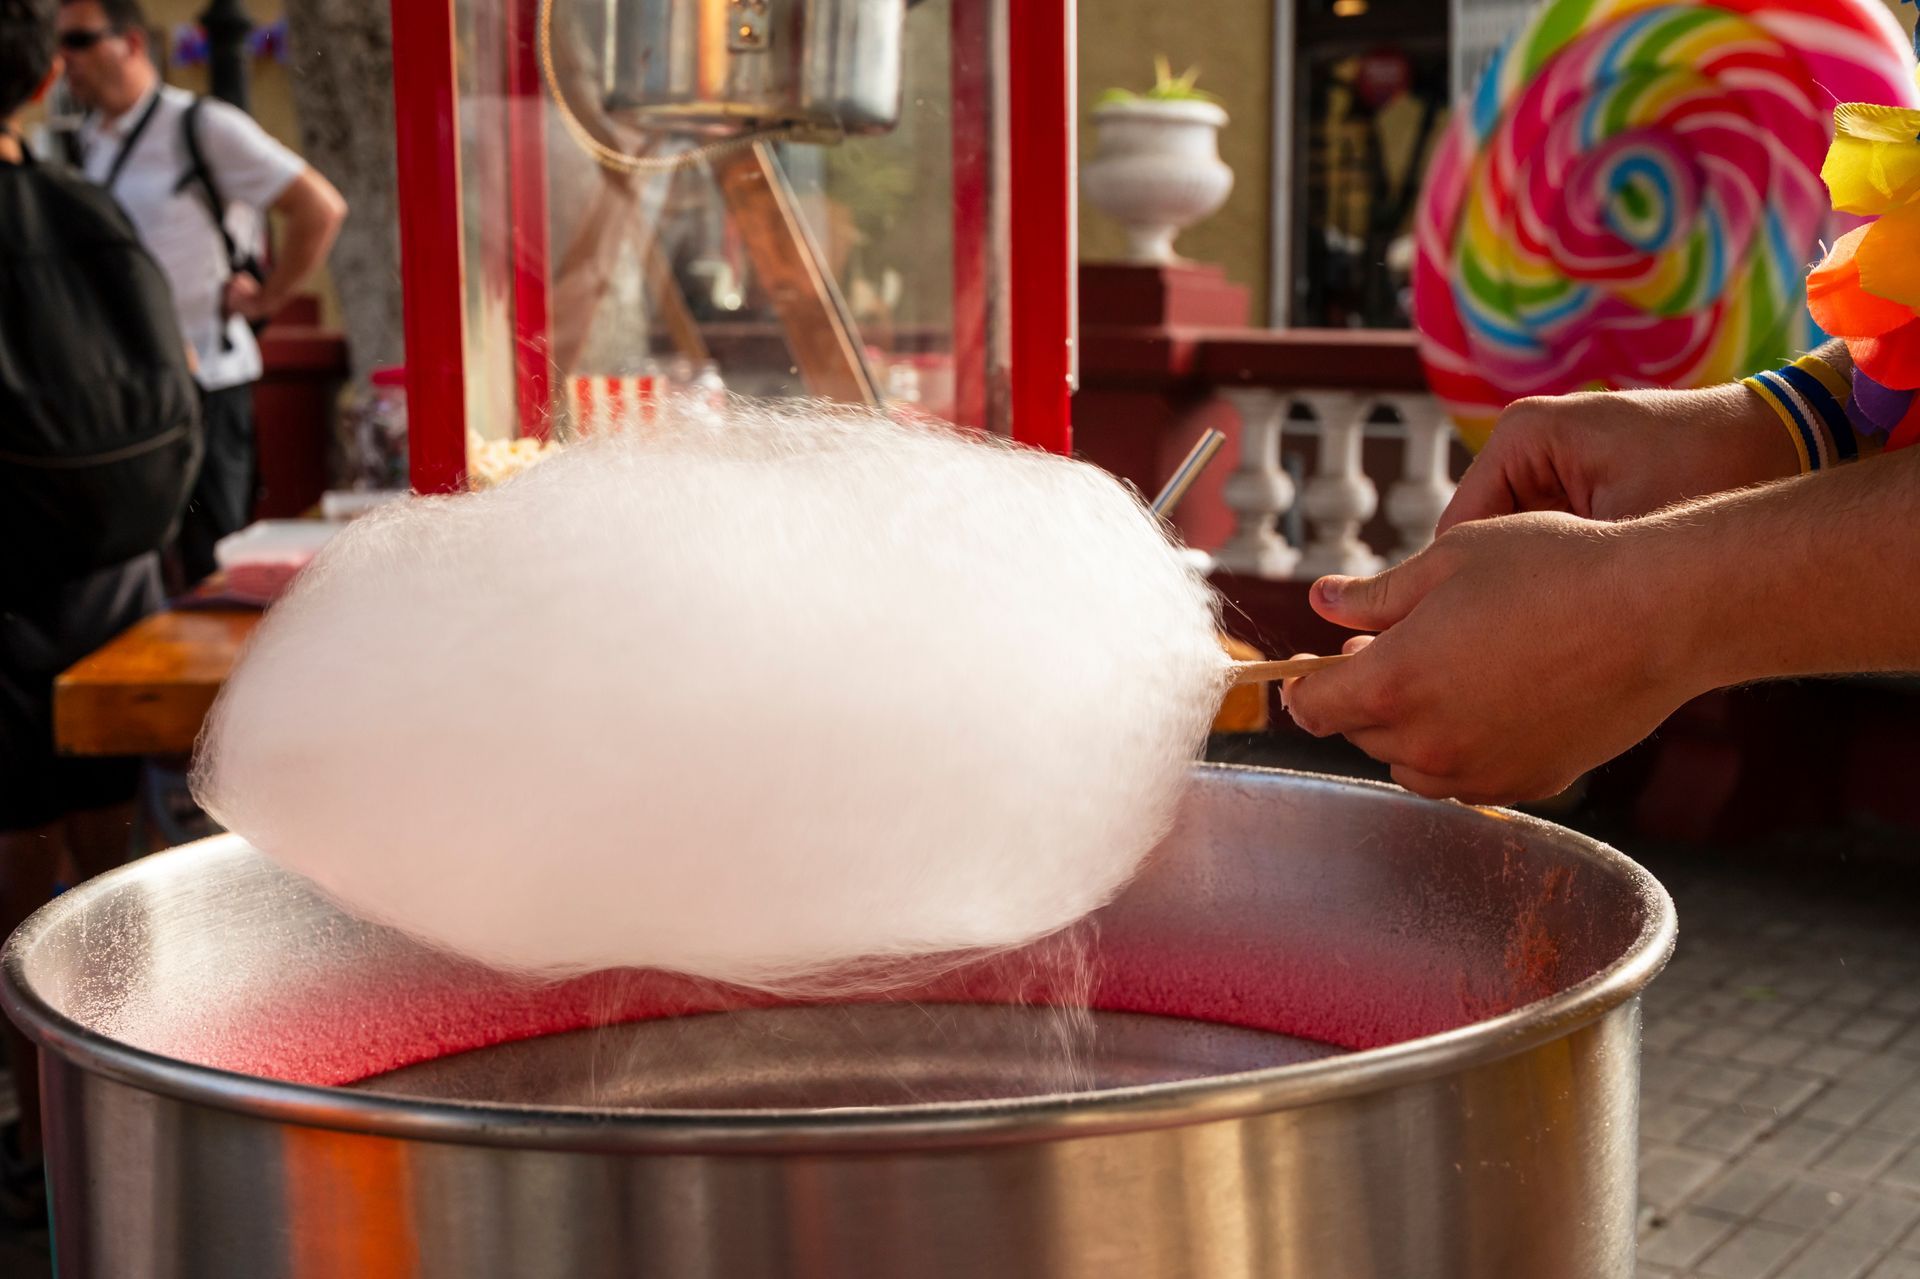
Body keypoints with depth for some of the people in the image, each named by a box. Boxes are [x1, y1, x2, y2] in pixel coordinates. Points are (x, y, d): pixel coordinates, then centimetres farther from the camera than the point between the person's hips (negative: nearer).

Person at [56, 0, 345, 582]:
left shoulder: (204, 128, -9)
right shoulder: (87, 142, 12)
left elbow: (320, 208, -13)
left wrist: (267, 297, -9)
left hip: (201, 377, -7)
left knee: (213, 566, -2)